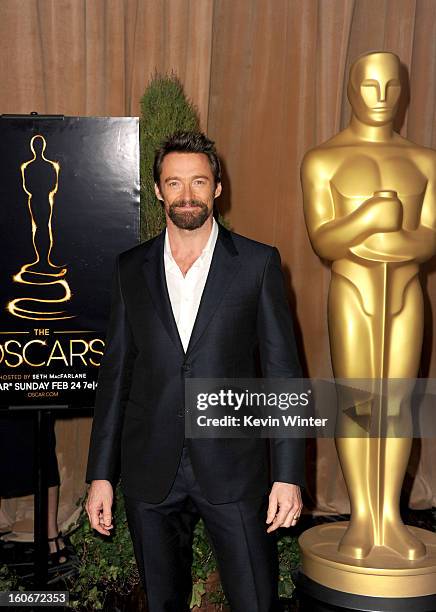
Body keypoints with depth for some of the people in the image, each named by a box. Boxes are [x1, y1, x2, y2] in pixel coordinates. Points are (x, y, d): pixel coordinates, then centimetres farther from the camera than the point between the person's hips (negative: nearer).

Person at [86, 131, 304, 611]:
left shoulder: (258, 263, -1)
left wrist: (288, 475, -8)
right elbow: (116, 373, 8)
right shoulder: (130, 268, 6)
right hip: (149, 474, 3)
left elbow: (282, 372, -2)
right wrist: (100, 474, 5)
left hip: (233, 472, -2)